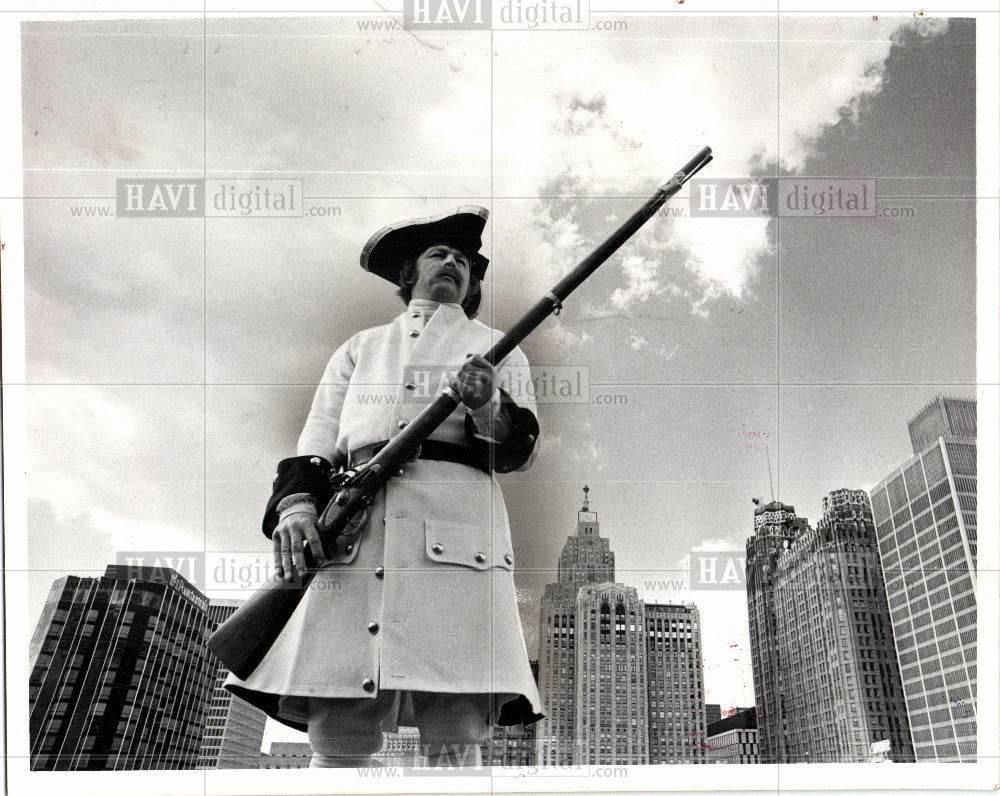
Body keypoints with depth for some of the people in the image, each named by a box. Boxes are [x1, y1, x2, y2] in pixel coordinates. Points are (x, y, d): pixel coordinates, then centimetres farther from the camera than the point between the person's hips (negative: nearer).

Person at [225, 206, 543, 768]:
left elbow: (522, 448, 10)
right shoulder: (361, 349, 28)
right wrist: (295, 504, -3)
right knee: (337, 744, -8)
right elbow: (318, 440, 17)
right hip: (351, 540, 2)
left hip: (455, 540, -1)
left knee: (454, 743, -13)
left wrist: (488, 406, -12)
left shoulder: (497, 349, 24)